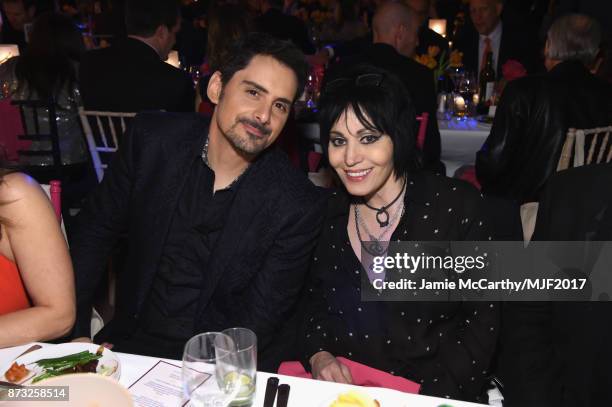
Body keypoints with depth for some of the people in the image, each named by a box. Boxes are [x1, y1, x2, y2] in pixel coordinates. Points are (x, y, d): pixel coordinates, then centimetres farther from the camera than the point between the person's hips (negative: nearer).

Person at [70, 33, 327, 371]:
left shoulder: (298, 206, -15)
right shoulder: (152, 138, -7)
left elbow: (258, 323, -11)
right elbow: (95, 231, 3)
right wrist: (76, 331, -2)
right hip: (130, 340, 3)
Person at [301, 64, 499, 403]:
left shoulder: (457, 206, -7)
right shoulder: (328, 211, 2)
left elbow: (481, 323, -5)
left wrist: (426, 392, -14)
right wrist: (318, 355, -6)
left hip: (431, 392, -2)